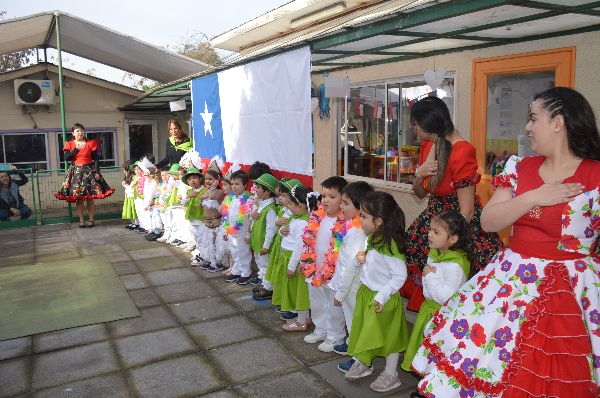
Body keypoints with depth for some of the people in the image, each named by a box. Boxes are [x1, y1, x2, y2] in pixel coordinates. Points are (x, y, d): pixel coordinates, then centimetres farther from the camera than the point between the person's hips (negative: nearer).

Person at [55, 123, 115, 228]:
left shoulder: (91, 143, 2)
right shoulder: (69, 144, 5)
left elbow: (96, 159, 1)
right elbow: (66, 158, -8)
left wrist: (97, 172, -7)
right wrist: (76, 148, -10)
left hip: (89, 171, -1)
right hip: (76, 172, 1)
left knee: (90, 197, 0)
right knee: (78, 197, 1)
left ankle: (91, 220, 8)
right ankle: (81, 221, 8)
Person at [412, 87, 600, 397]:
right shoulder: (520, 168, 5)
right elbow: (488, 222, -1)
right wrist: (533, 197, -12)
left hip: (571, 289, -4)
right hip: (511, 281, 5)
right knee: (471, 339, 5)